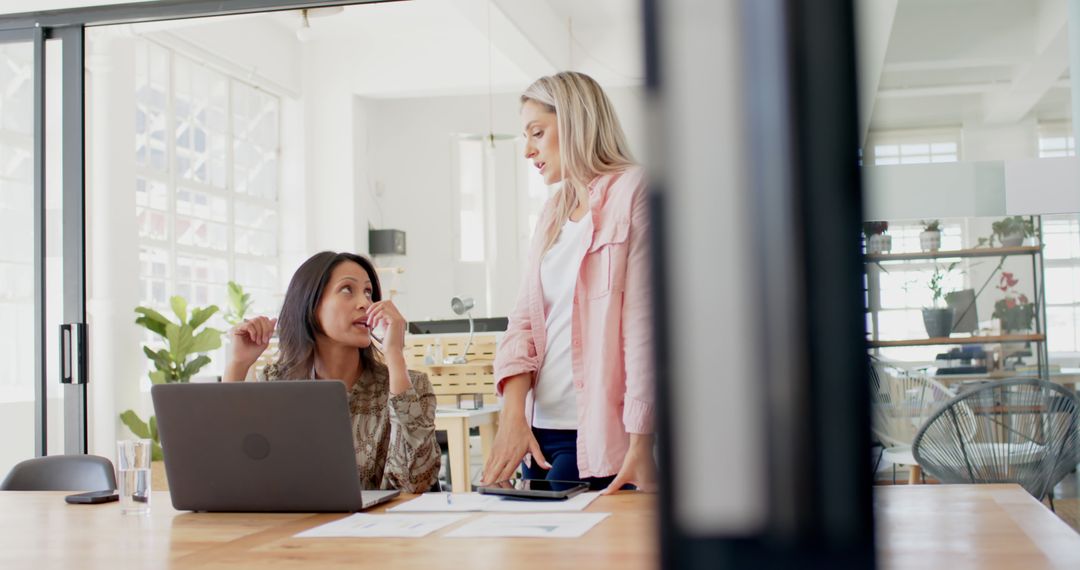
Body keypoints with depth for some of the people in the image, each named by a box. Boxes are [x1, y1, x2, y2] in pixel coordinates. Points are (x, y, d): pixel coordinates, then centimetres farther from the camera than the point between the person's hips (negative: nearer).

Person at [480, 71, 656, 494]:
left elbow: (645, 319, -12)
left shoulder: (633, 191, -5)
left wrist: (640, 443, -18)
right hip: (541, 427, 7)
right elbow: (525, 316, 9)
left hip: (599, 433, -7)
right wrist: (513, 414, -6)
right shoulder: (554, 211, 17)